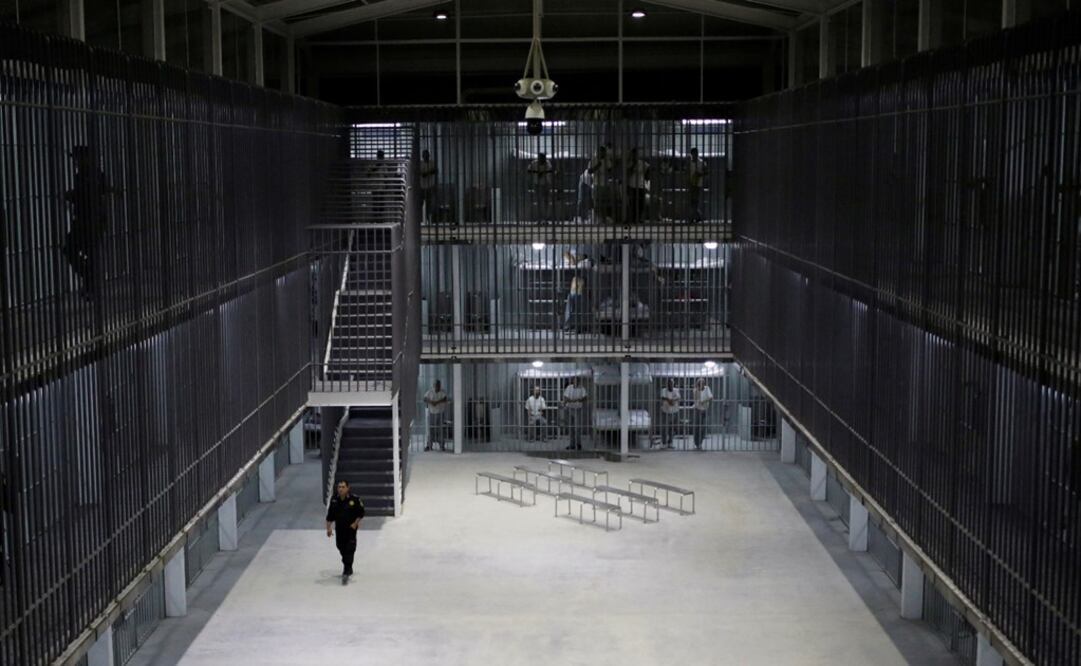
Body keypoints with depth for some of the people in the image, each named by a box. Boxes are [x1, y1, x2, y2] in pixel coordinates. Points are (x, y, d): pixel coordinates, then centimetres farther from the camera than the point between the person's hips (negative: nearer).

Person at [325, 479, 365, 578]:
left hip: (351, 528, -4)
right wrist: (329, 528, 1)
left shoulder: (354, 499, -12)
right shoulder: (334, 500, -1)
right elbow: (330, 516, 6)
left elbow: (361, 513, -1)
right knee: (341, 547, 13)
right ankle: (348, 568, 33)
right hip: (339, 528, 4)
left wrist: (356, 523, -10)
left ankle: (347, 571, -13)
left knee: (350, 549, -11)